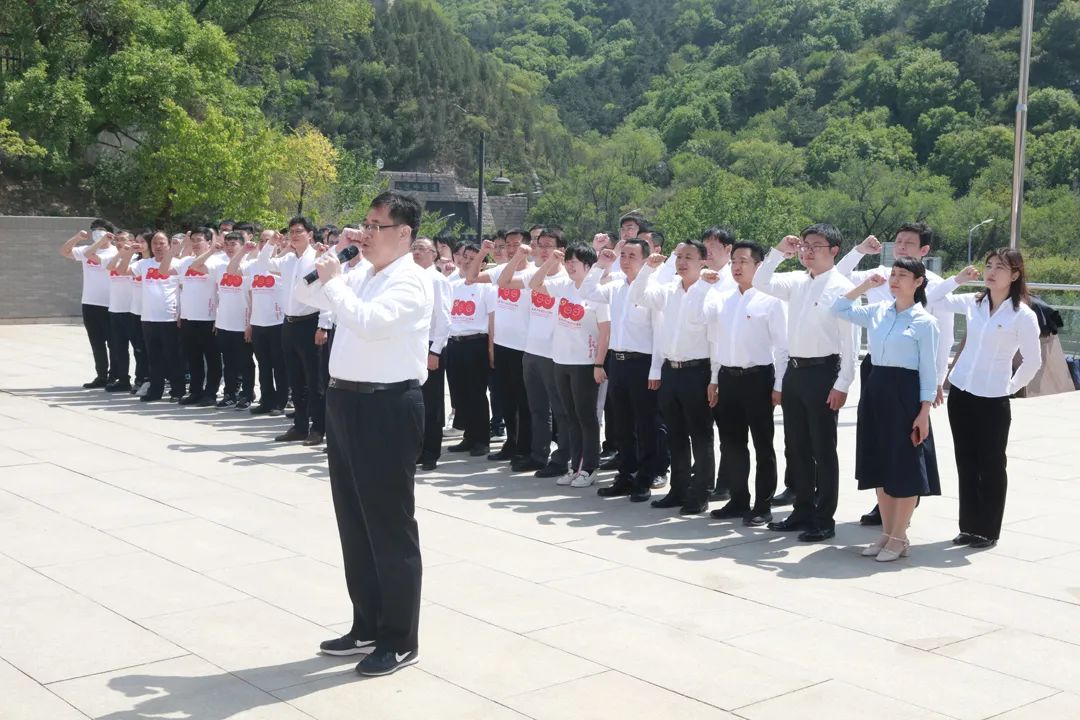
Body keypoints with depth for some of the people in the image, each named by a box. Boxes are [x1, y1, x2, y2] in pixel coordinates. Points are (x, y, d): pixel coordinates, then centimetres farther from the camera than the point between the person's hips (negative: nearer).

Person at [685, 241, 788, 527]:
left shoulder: (770, 299, -6)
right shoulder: (722, 298, 11)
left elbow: (782, 345, -7)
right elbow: (694, 315, 0)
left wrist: (779, 385, -11)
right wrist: (703, 283, -7)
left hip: (758, 377, -6)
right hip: (727, 377, 6)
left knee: (762, 445, 3)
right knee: (731, 444, 12)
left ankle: (763, 506, 11)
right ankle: (738, 500, 24)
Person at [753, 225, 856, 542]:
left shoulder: (842, 288, -9)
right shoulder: (797, 282, 10)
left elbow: (849, 341, -11)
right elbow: (761, 283, 9)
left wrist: (842, 384, -15)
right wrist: (779, 251, 0)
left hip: (822, 372, -7)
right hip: (794, 370, 7)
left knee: (822, 449, 1)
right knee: (796, 447, 13)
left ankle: (824, 520, 10)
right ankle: (802, 512, 25)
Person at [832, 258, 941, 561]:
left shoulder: (925, 322, -7)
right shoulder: (877, 312, 8)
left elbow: (928, 370, -8)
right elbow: (840, 309, 17)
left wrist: (924, 412, -12)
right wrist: (865, 285, 8)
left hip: (905, 393, -6)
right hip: (875, 389, 6)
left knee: (904, 466, 2)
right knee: (880, 465, 10)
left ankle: (899, 538, 11)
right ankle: (887, 533, 21)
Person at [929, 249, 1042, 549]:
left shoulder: (1023, 314, -11)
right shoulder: (973, 302, 4)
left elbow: (1032, 361, -5)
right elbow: (932, 299, 11)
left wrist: (1012, 387, 0)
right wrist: (958, 278, 1)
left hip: (993, 400, -5)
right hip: (960, 392, 5)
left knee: (991, 465, 5)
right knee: (966, 462, 11)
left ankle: (988, 531, 15)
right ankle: (969, 526, 21)